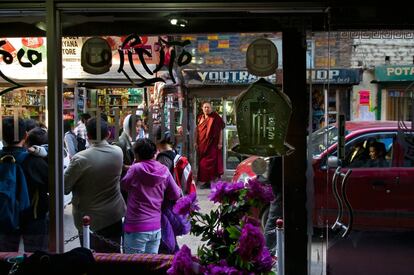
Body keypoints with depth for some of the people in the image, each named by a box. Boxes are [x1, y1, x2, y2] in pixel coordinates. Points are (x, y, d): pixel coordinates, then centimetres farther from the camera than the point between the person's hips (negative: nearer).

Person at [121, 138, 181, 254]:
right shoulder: (164, 170, -1)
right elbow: (176, 195, 6)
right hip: (156, 227, 4)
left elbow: (123, 185, 5)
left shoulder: (136, 169, -13)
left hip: (136, 228, -4)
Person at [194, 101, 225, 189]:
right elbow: (197, 131, 14)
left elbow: (220, 130, -5)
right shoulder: (200, 118, 10)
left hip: (213, 144, -5)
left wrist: (220, 142, -10)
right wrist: (196, 142, 9)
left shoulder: (215, 117, -4)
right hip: (202, 144, 5)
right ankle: (205, 181, 16)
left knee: (212, 161, -8)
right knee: (202, 163, 7)